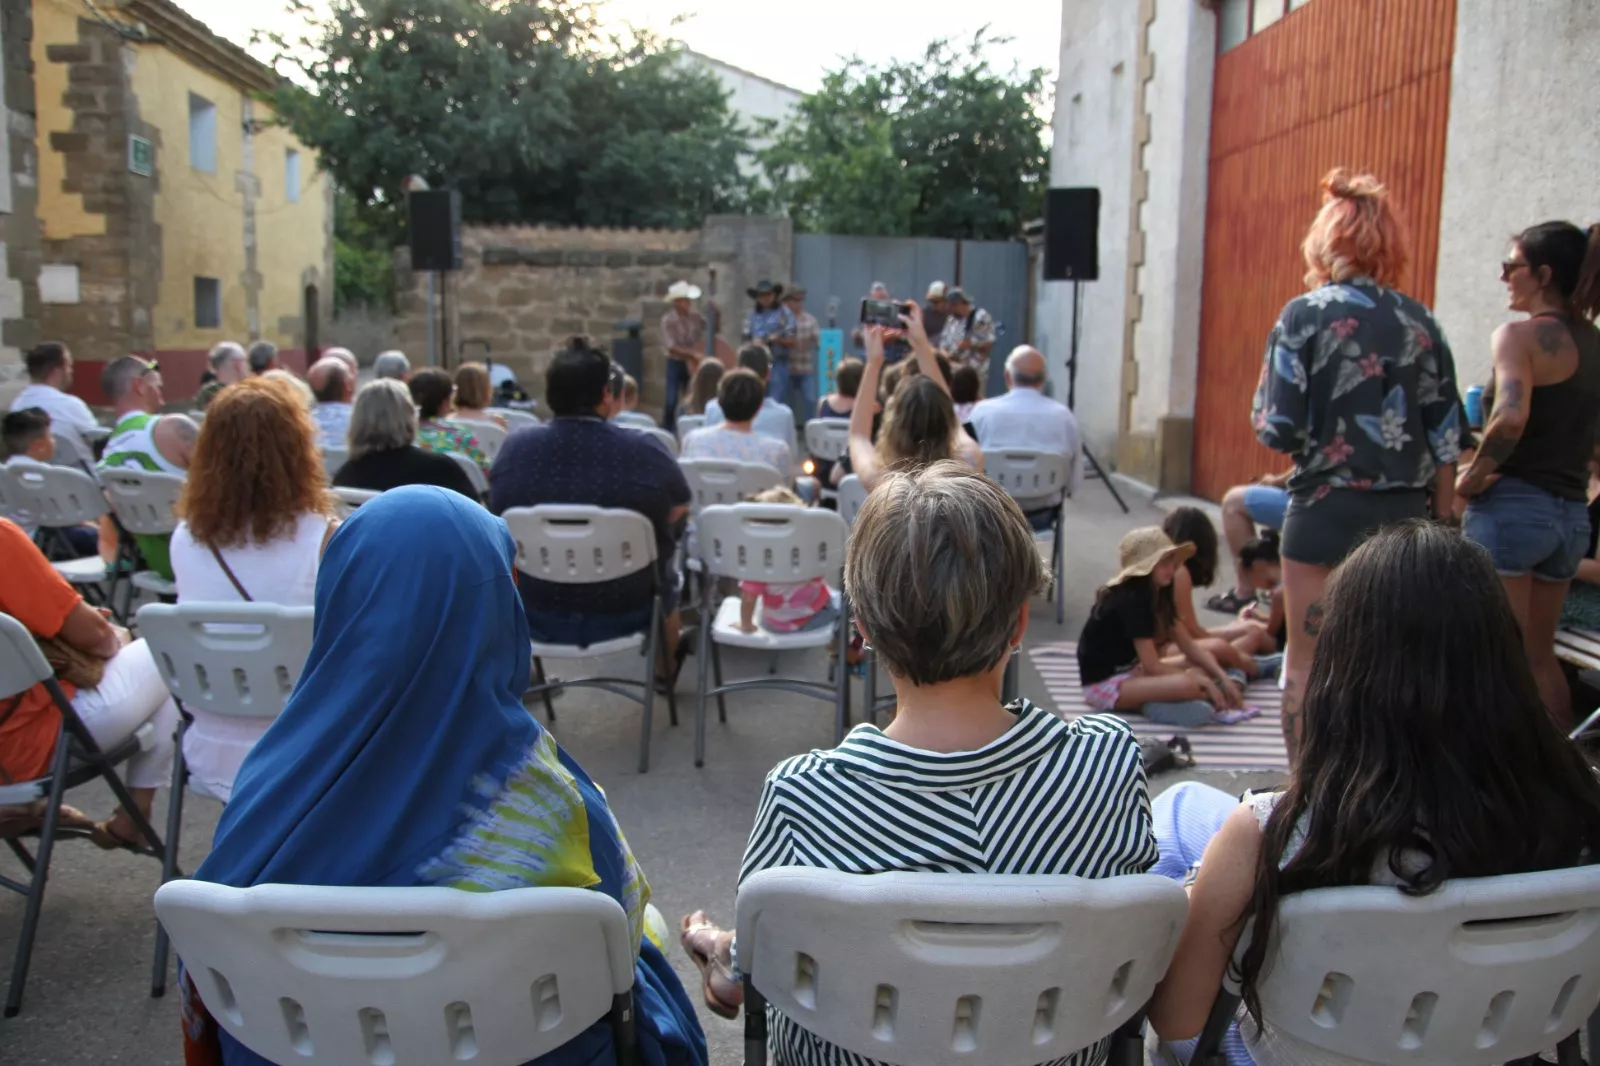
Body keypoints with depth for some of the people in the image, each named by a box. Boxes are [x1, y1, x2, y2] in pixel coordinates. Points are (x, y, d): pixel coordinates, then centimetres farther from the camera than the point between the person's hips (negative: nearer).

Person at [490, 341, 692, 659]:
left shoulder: (513, 449, -11)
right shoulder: (644, 452, -19)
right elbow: (679, 516, 0)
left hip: (536, 620, 2)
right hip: (626, 617, -2)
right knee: (664, 577, 30)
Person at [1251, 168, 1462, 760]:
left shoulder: (1305, 315, -8)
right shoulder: (1421, 323, 4)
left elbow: (1278, 428, -14)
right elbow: (1445, 440, 5)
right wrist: (1441, 525, 13)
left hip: (1326, 509, -4)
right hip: (1406, 512, 4)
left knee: (1308, 664, 8)